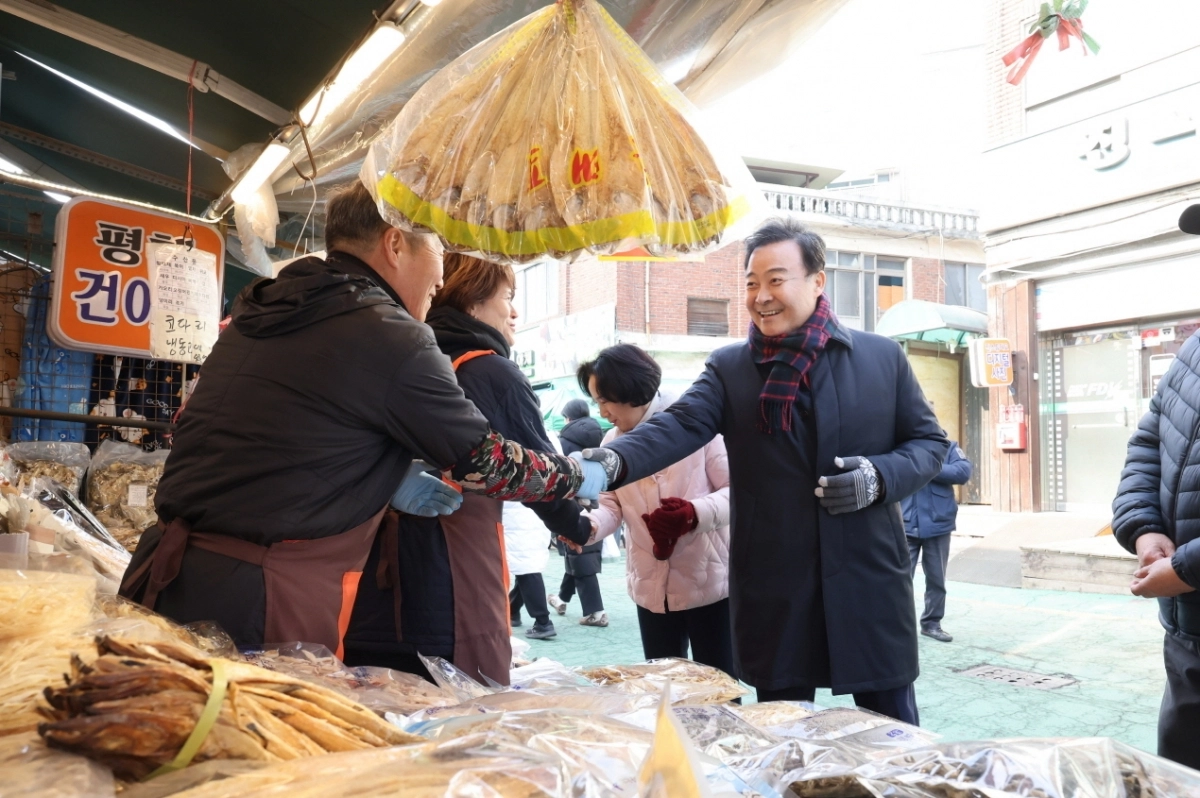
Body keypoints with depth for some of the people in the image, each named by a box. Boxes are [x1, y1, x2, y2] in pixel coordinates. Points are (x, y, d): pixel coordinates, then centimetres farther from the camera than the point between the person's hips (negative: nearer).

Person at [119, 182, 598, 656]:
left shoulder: (261, 306, 10)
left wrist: (386, 479, 14)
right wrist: (578, 477, 14)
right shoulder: (390, 337, -12)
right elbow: (486, 462, -3)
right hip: (264, 600, -8)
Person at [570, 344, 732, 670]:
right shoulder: (613, 442, 7)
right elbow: (611, 504, 1)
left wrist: (695, 513, -30)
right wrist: (588, 526, -22)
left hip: (708, 582, -5)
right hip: (652, 587, 5)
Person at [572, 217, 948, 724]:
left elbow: (929, 441, 8)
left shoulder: (882, 358, 3)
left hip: (868, 584, 0)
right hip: (774, 594, 0)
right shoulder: (729, 368, 2)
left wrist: (881, 477, -13)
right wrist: (614, 460, -33)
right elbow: (679, 425, -13)